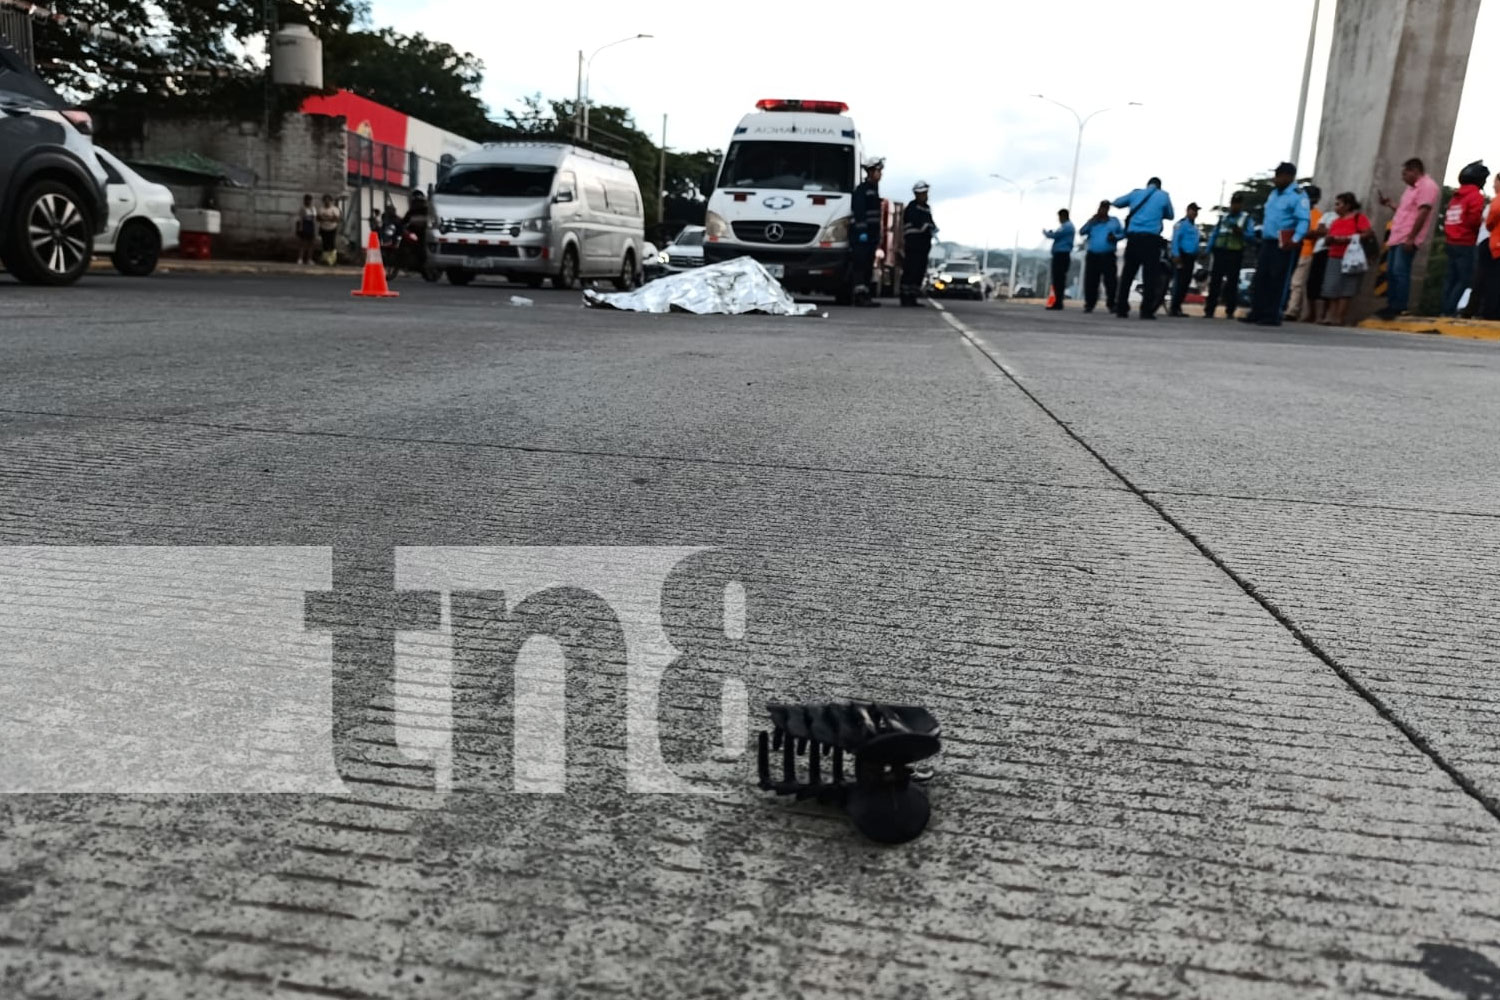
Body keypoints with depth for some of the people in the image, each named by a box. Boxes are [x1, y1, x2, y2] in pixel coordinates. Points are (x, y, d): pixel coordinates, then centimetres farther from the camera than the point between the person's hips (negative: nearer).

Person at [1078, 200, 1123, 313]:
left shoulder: (1114, 221, 14)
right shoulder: (1093, 221, 15)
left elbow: (1123, 233, 12)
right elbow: (1081, 232, 2)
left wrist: (1115, 237, -9)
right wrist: (1092, 221, -7)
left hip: (1108, 256, -1)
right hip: (1093, 255, 1)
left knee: (1110, 281, -7)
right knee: (1090, 281, -3)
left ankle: (1111, 305, -2)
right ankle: (1089, 304, 3)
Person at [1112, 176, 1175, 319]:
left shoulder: (1136, 193, 14)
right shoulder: (1163, 196, 9)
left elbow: (1117, 202, 26)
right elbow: (1170, 215, 22)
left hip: (1133, 237, 3)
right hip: (1150, 238, -3)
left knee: (1127, 273, 6)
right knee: (1149, 275, -2)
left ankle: (1121, 309, 3)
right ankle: (1146, 310, -9)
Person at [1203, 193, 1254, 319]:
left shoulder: (1246, 218, 8)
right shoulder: (1223, 217, 17)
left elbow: (1251, 235, -1)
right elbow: (1214, 234, 16)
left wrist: (1241, 232, -21)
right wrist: (1209, 250, 4)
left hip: (1235, 254, -2)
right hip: (1220, 252, 2)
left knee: (1232, 283, 0)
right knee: (1215, 282, -2)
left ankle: (1230, 311, 4)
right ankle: (1209, 310, -1)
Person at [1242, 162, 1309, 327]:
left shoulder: (1298, 195, -9)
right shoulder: (1274, 193, 17)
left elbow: (1303, 220, -19)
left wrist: (1296, 239, -32)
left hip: (1282, 244, -8)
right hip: (1267, 242, 8)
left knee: (1277, 281, -6)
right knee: (1261, 279, 7)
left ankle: (1273, 316, -3)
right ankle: (1257, 313, 11)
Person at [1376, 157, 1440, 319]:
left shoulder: (1427, 186, -10)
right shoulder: (1412, 187, 21)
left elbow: (1423, 213, -18)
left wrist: (1410, 238, -23)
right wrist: (1389, 203, 19)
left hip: (1407, 239, -10)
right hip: (1398, 237, 10)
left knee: (1400, 272, -13)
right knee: (1391, 272, 10)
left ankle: (1398, 308, -12)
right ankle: (1391, 306, 15)